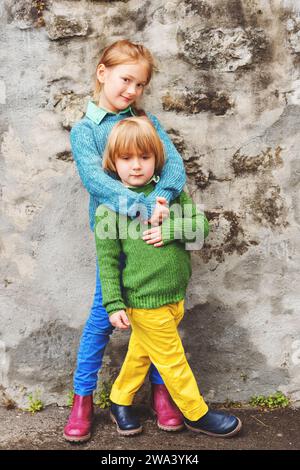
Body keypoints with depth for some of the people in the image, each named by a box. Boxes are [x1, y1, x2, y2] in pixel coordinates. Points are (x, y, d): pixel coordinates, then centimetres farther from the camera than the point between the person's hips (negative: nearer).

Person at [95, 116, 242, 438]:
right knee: (172, 361, 8)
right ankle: (197, 414, 28)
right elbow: (107, 260, -10)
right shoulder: (109, 207, -11)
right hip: (145, 302, -5)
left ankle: (120, 402, 41)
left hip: (175, 296, 5)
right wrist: (114, 303, -11)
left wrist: (169, 231, -19)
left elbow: (201, 225, -2)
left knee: (141, 353, 21)